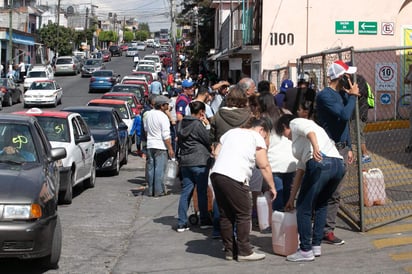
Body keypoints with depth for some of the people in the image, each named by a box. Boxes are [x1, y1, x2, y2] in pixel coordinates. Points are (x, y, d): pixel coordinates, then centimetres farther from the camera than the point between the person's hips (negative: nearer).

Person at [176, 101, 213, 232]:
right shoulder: (198, 124, -14)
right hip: (199, 162, -6)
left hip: (184, 161, 6)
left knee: (185, 192, 7)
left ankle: (181, 223, 4)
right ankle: (204, 221, 16)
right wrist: (207, 125, 2)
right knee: (202, 192, 6)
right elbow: (208, 140, -7)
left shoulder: (182, 123, 8)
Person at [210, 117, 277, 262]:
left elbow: (216, 153, 19)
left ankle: (229, 251, 18)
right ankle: (244, 252, 4)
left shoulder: (230, 132, 25)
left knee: (225, 215, 13)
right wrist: (272, 187, 9)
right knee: (243, 215, 2)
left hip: (216, 174, 7)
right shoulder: (257, 138, 6)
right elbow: (264, 166, 3)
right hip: (235, 178, -7)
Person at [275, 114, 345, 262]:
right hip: (339, 165, 9)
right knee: (320, 205, 27)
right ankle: (316, 245, 25)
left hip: (320, 163, -9)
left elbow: (309, 129, -10)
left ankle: (306, 251, 4)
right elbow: (300, 170, 37)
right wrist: (291, 198, 37)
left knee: (304, 208, 2)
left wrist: (315, 147, -29)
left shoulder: (295, 123, 16)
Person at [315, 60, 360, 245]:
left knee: (335, 193, 9)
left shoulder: (342, 94, 15)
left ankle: (328, 228, 15)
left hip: (341, 149, 8)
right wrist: (353, 96, -10)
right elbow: (345, 115, -24)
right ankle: (326, 231, -2)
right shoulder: (325, 96, -12)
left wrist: (348, 148, 20)